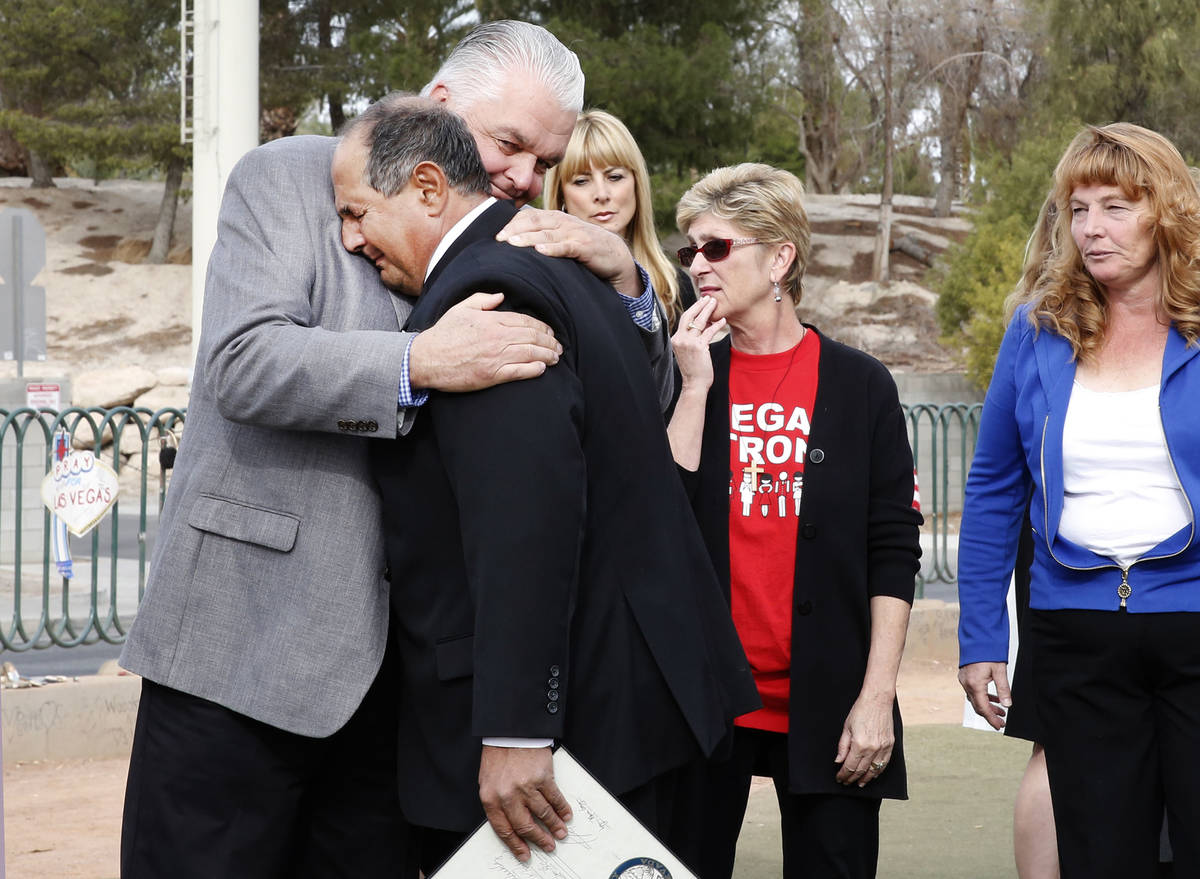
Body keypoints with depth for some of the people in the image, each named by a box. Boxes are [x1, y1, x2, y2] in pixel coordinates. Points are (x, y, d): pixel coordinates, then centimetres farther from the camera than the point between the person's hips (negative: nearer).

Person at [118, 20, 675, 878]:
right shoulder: (289, 178, 0)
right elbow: (243, 362, -15)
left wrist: (623, 277, -6)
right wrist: (421, 365, -27)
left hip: (398, 668, 5)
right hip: (248, 642, -4)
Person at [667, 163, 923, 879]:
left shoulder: (860, 385, 3)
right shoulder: (680, 376, 8)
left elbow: (893, 551, 1)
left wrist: (877, 694, -7)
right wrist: (697, 386, -8)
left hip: (824, 703, -1)